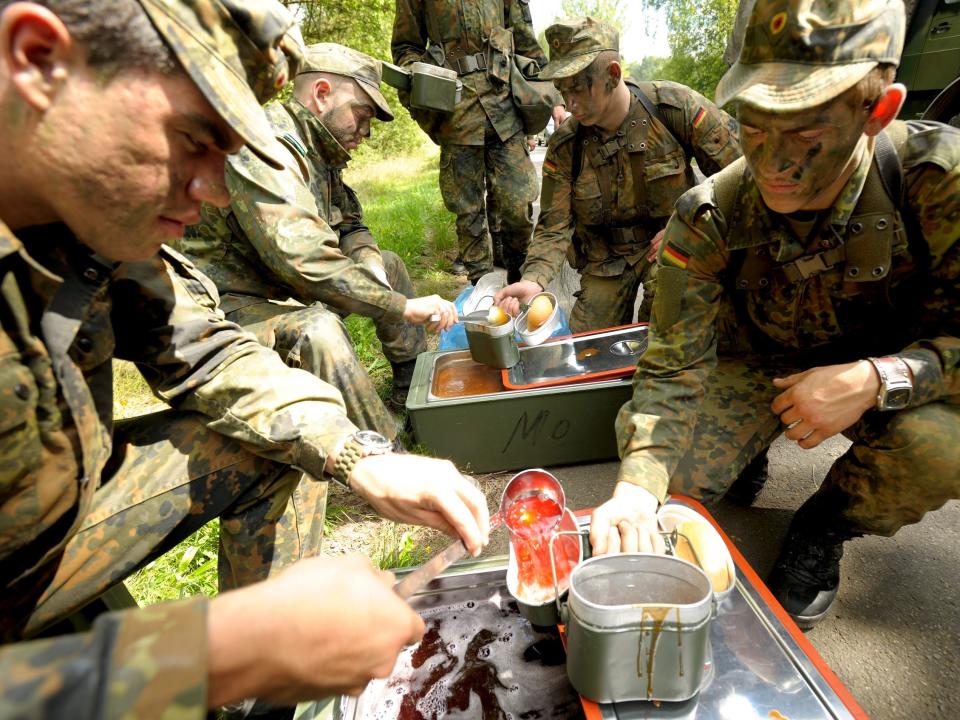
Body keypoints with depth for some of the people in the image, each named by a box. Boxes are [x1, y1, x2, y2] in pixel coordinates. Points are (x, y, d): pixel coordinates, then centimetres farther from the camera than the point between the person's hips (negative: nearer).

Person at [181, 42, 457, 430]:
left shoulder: (319, 151, 6)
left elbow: (350, 227, 15)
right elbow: (303, 260, -34)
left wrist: (372, 270, -8)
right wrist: (402, 306, -29)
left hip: (285, 288, 10)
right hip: (232, 301, -10)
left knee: (389, 265, 12)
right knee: (317, 331, -37)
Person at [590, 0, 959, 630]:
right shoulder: (709, 218, -24)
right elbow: (674, 370, -25)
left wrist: (877, 379, -39)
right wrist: (636, 489, -41)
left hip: (891, 363, 0)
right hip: (759, 363, 1)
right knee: (655, 461, -20)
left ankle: (825, 528, 1)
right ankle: (751, 452, 17)